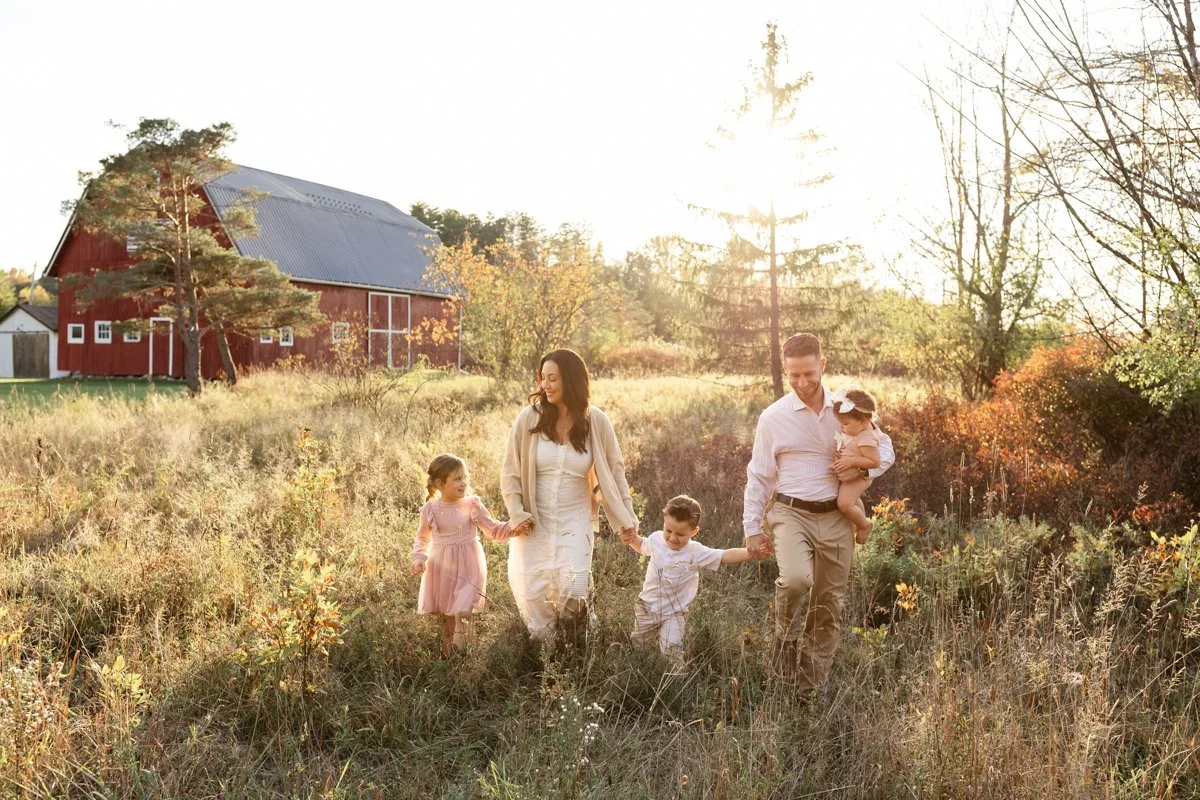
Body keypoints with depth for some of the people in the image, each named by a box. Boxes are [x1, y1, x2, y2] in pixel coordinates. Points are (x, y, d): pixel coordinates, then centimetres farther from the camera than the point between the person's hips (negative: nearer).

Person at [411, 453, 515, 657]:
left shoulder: (472, 505, -6)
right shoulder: (431, 510, -4)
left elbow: (493, 529, 0)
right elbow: (422, 538, 9)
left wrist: (514, 527, -17)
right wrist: (419, 558, -7)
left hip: (468, 567, -1)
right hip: (442, 569, 2)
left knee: (463, 612, -9)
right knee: (446, 616, 12)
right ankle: (447, 655, 27)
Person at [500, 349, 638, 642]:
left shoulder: (596, 422, -6)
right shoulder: (529, 418, -7)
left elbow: (614, 472, 5)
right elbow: (510, 472, 1)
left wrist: (626, 518, 5)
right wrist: (517, 514, -7)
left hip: (575, 522, -1)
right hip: (534, 524, 1)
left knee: (573, 592, -15)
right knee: (532, 594, -1)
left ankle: (575, 648, 20)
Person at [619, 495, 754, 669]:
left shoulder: (696, 553, -19)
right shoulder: (656, 539, -9)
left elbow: (726, 556, -25)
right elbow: (642, 546, 15)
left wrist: (751, 552, -39)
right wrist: (632, 539, -6)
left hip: (674, 612, -3)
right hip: (648, 606, 4)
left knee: (672, 650, -19)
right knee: (638, 645, 20)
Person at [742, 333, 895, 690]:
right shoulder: (773, 417, -1)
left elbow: (885, 449, 14)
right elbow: (758, 477, 5)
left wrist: (863, 467, -8)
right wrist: (753, 529, 2)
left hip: (836, 517, 3)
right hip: (790, 513, -3)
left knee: (829, 606, 7)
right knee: (796, 578, -31)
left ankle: (812, 685, 23)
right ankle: (785, 630, 2)